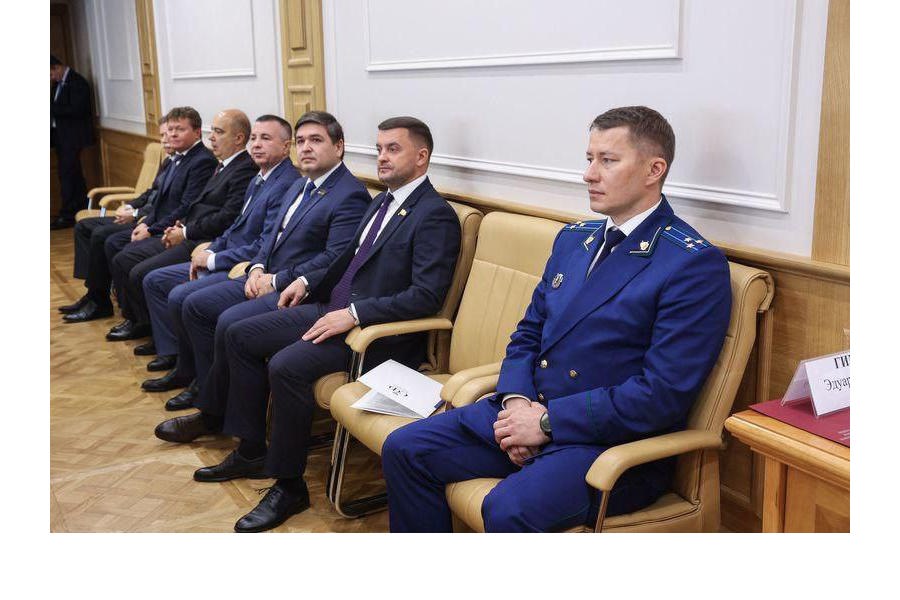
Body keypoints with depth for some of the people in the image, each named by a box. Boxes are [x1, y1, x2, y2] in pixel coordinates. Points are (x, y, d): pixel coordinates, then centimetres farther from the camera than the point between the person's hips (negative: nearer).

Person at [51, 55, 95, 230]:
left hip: (72, 137, -9)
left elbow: (75, 110, -21)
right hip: (61, 136, 9)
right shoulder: (58, 83, 15)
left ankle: (67, 215, -7)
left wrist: (51, 108, -18)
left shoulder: (77, 83, -13)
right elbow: (57, 108, 18)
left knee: (67, 174, -10)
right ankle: (82, 210, 20)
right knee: (73, 174, 13)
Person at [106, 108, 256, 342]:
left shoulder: (246, 169, -14)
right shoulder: (223, 166, 18)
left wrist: (185, 233, -13)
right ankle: (137, 321, 19)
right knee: (122, 260, 7)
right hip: (186, 237, 10)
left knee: (141, 274, -18)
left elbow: (227, 218, -22)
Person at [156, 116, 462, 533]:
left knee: (286, 366, -29)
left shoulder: (436, 216, -14)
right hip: (333, 309, 10)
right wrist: (308, 281, 13)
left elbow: (426, 296, -23)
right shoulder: (383, 202, 15)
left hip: (377, 332, -10)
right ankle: (251, 451, 16)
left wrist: (354, 314, -24)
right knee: (240, 336, 7)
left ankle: (289, 486, -11)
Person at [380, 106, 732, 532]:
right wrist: (517, 401, -4)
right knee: (403, 450, -2)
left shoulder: (696, 265, -11)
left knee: (508, 508, -33)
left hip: (613, 440, -7)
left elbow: (663, 393, -18)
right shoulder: (573, 239, 14)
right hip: (529, 412, 8)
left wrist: (548, 422, -17)